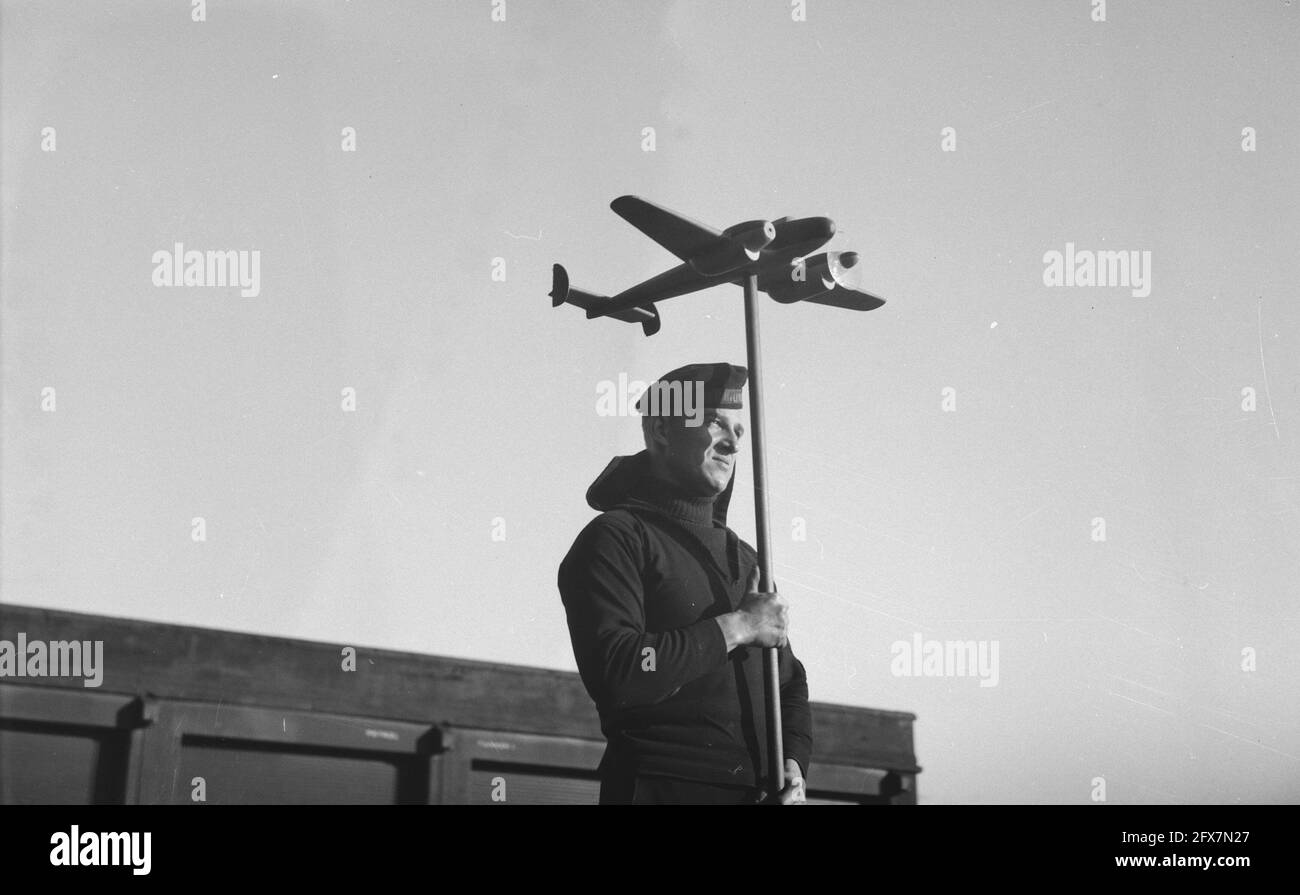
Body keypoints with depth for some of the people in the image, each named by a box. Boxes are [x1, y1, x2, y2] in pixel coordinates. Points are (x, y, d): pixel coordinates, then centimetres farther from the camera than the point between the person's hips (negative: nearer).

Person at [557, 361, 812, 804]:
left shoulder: (744, 557, 20)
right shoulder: (614, 539, -4)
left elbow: (788, 684, 23)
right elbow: (613, 673, -19)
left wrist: (793, 762, 4)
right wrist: (735, 628, -13)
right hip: (663, 788, -6)